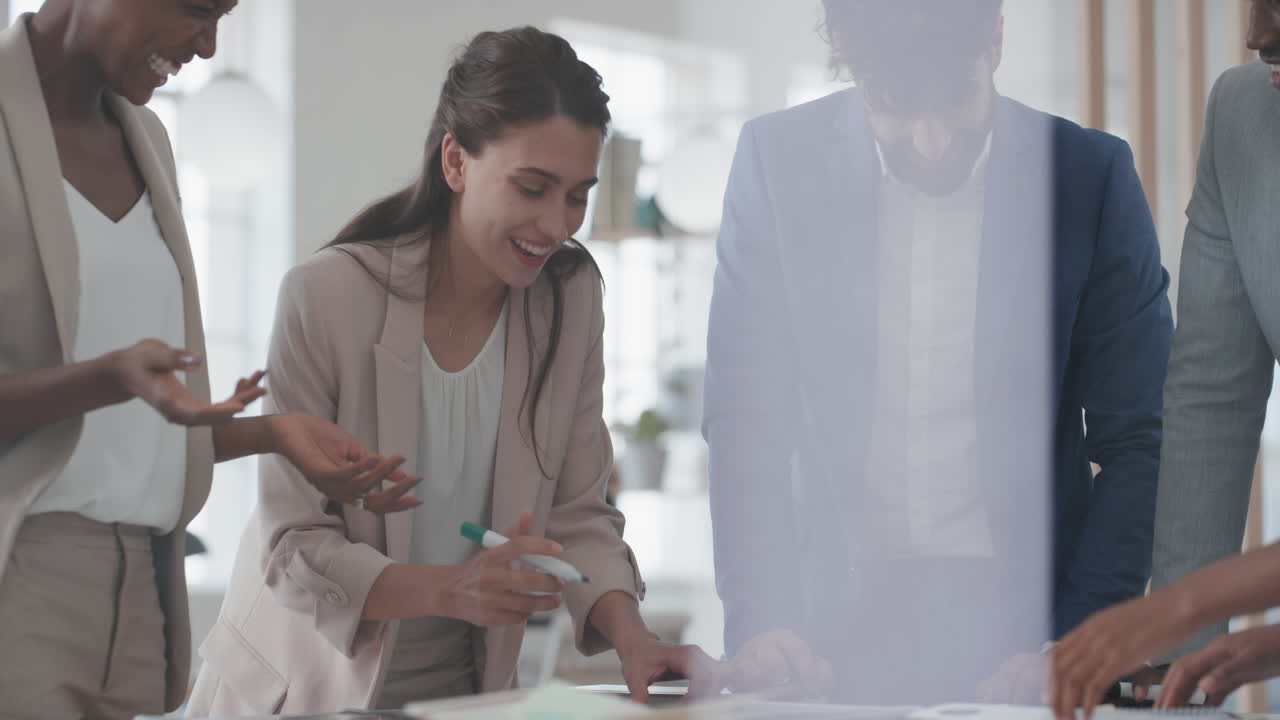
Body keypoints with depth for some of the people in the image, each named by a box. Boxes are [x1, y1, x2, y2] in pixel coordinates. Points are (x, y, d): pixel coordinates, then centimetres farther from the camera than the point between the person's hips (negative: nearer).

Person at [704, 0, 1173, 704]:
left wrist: (1080, 646, -9)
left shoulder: (1092, 174, -2)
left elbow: (1136, 440, 1)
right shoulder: (778, 163, 0)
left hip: (1022, 626, 0)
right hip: (836, 626, 1)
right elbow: (747, 420, 1)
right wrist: (757, 618, -11)